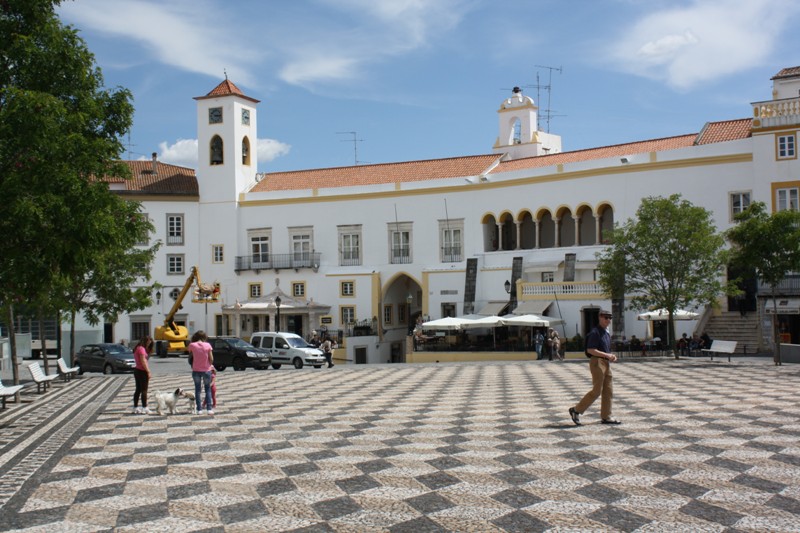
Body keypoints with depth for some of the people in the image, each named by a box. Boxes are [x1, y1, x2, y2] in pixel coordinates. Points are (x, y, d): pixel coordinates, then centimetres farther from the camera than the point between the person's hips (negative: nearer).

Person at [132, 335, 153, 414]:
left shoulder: (138, 348, 16)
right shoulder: (142, 349, -15)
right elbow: (143, 361, -20)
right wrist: (148, 372, -19)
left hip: (137, 370, 10)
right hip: (142, 371, -10)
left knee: (138, 390, 13)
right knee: (144, 390, -5)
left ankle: (135, 408, 16)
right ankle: (144, 408, -5)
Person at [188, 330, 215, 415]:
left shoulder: (192, 345, -9)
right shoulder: (207, 345, -10)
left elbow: (190, 354, 6)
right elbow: (211, 359, -8)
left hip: (196, 370, 1)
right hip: (206, 370, -1)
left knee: (197, 389, 13)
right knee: (208, 389, 12)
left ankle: (199, 409, 9)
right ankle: (210, 409, 5)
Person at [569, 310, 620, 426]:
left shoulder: (607, 333, 18)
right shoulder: (595, 332, -12)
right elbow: (590, 350, -19)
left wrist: (611, 357, 8)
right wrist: (607, 355, -20)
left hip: (606, 363, 9)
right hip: (597, 362, -9)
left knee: (608, 391, 7)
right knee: (597, 391, -10)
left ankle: (606, 417, 12)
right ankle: (576, 410, 0)